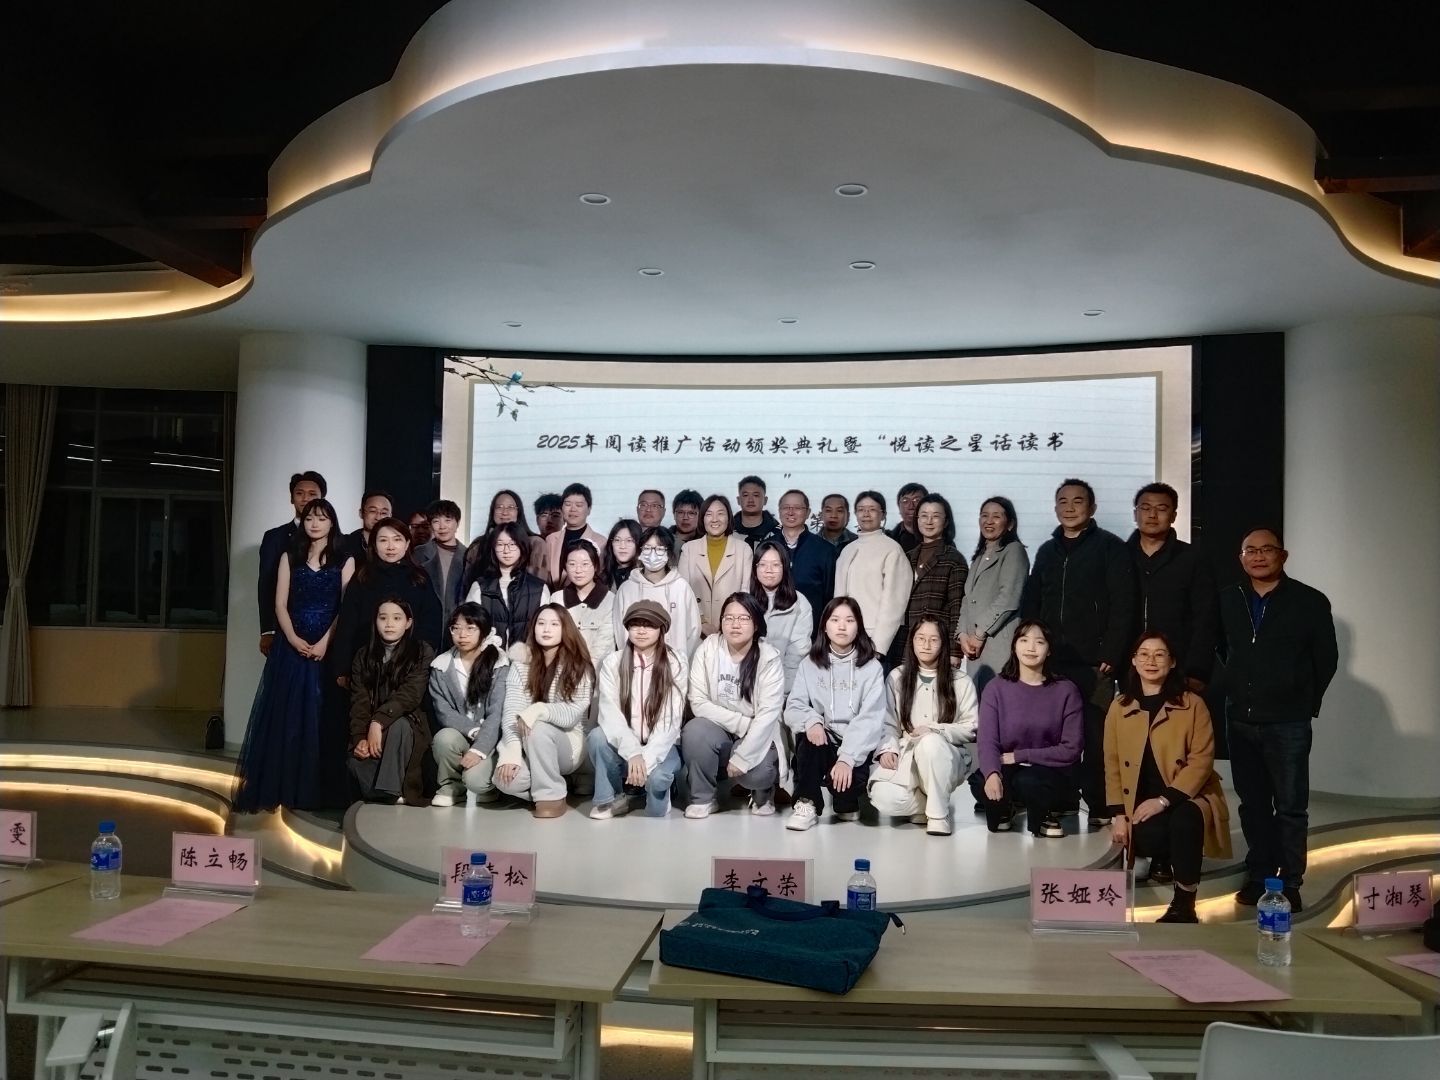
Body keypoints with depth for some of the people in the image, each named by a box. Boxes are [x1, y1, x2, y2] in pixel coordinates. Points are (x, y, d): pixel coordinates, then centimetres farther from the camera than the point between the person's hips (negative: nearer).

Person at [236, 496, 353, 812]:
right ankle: (277, 787, 8)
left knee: (321, 719, 0)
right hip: (291, 647, 2)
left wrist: (325, 641, -14)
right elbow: (279, 604, 3)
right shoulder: (290, 558, 10)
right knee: (284, 716, 2)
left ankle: (317, 790, 7)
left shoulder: (344, 561, 4)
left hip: (327, 649, -2)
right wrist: (293, 639, -11)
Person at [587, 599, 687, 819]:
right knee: (597, 736, -29)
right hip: (624, 745, 2)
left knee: (657, 776, -33)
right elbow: (610, 713, -14)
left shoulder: (675, 663, -8)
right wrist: (632, 752, -30)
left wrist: (647, 758, -27)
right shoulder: (613, 662, -4)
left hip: (660, 745, -2)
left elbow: (671, 719, -14)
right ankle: (612, 797, -6)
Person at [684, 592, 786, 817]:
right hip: (718, 731, 1)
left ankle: (762, 790, 9)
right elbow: (698, 703, -11)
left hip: (755, 737, -1)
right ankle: (703, 798, -7)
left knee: (755, 772, -31)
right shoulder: (708, 649, -8)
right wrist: (742, 722, -21)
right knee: (694, 731, -31)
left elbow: (768, 714, -19)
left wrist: (741, 757, -26)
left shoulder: (769, 658, -13)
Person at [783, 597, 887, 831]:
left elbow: (870, 718, -11)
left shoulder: (871, 666, -1)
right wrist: (811, 721, -26)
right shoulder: (810, 664, 7)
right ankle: (806, 803, -16)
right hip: (822, 741, 2)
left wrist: (847, 758, -24)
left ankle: (847, 802, 7)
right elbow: (794, 706, -1)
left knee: (845, 776, -31)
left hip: (856, 746, -1)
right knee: (809, 735, -32)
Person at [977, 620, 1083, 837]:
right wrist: (992, 773, -33)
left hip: (1051, 772, -2)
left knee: (1027, 781, -35)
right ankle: (1005, 807, 8)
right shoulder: (996, 688, -1)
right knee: (981, 783, -31)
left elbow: (1071, 749, -8)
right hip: (1008, 770, 2)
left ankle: (1047, 813, 3)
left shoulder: (1066, 691, -3)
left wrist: (1019, 756, -13)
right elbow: (986, 740, -12)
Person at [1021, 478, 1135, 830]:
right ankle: (1060, 807, 16)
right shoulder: (1047, 551, 18)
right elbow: (1030, 606, 17)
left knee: (1096, 740, -3)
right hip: (1050, 666, 5)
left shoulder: (1110, 547, 0)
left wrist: (1109, 658, -14)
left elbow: (1122, 607, -7)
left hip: (1092, 667, -5)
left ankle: (1101, 810, 7)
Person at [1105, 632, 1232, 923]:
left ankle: (1183, 907, -19)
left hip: (1187, 797, -2)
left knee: (1184, 822, -36)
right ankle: (1167, 859, 7)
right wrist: (1118, 814, -3)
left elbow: (1201, 761, -9)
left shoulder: (1193, 704, -2)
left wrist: (1164, 800, -18)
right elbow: (1112, 763, 7)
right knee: (1146, 839, -30)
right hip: (1141, 803, 2)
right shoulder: (1119, 707, 6)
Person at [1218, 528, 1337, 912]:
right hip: (1240, 720, 4)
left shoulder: (1311, 601, -5)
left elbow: (1326, 659, 1)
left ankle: (1290, 883, 11)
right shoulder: (1228, 600, 5)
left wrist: (1306, 704, 3)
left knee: (1291, 807, 3)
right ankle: (1259, 876, 22)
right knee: (1253, 804, 11)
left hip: (1288, 723, -3)